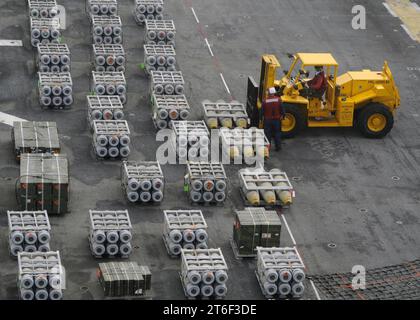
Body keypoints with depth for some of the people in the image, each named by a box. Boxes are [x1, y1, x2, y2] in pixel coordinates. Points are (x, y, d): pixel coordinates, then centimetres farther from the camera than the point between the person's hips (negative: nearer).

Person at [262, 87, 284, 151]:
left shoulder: (265, 101, -13)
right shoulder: (278, 100, -10)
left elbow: (262, 111, -7)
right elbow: (281, 109, -4)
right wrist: (282, 115, 12)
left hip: (267, 119, -1)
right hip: (277, 119, 1)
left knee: (268, 134, 11)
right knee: (277, 133, 16)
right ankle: (278, 146, 19)